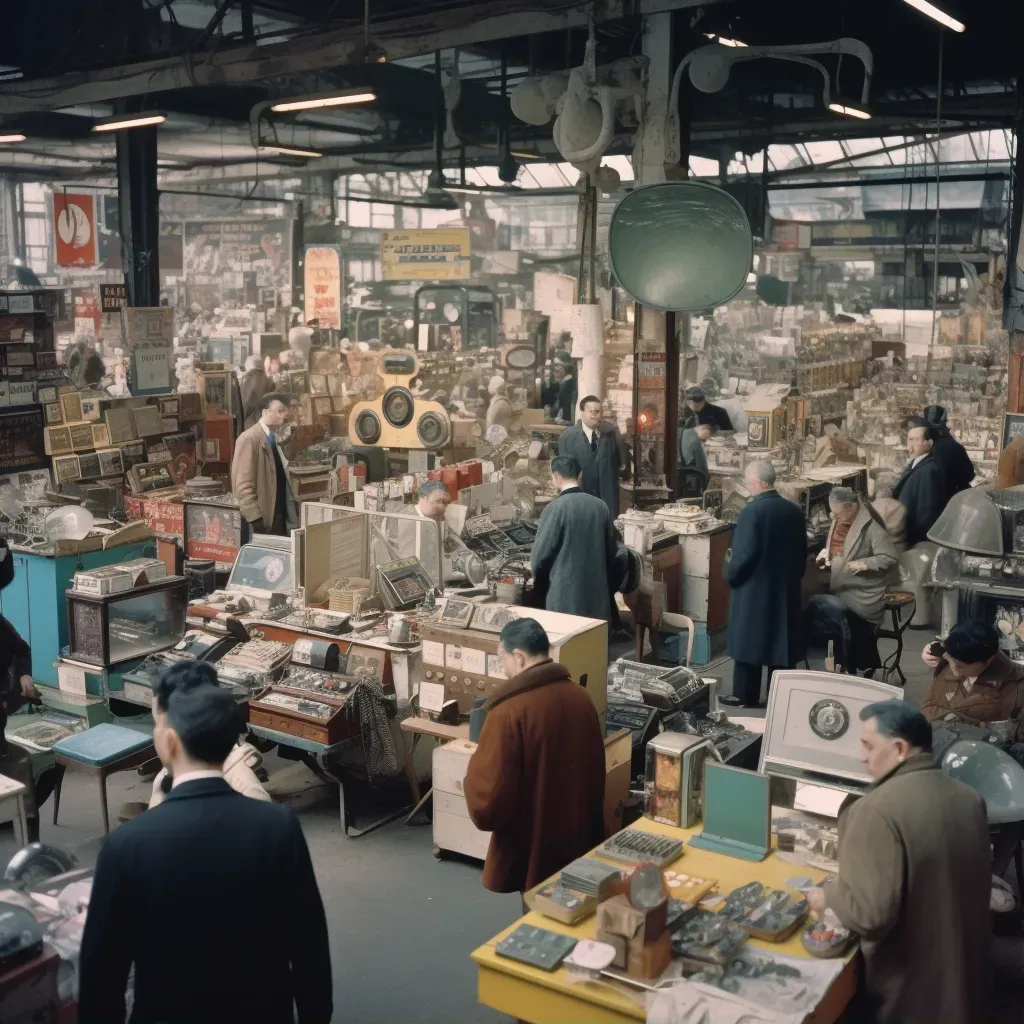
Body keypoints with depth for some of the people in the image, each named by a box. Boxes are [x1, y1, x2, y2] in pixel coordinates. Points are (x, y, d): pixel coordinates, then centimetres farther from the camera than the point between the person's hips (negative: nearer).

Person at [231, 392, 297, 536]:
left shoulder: (275, 438, 14)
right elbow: (243, 485, -17)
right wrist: (255, 520, -21)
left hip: (279, 519, 8)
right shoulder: (249, 438, -12)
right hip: (261, 522, -8)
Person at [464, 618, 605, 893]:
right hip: (579, 840, 6)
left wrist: (473, 776, -2)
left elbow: (487, 802, -23)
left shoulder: (510, 711, -24)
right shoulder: (580, 697, -3)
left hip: (532, 851, -6)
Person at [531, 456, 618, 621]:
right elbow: (611, 550, 12)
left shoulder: (555, 508, -13)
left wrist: (539, 585, 11)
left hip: (565, 592, -5)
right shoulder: (600, 505, 2)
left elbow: (540, 555, -7)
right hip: (597, 589, 5)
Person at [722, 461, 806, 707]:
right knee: (781, 640, 11)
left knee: (749, 639, 5)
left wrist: (730, 572, -2)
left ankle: (745, 695, 12)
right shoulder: (795, 510, 2)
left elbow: (744, 554, -20)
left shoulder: (753, 511, -18)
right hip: (786, 587, 6)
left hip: (754, 588, -6)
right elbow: (802, 551, 10)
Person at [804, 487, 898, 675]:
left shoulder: (870, 526, -18)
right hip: (841, 588, 7)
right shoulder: (839, 518, 4)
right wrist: (826, 552, 3)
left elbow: (891, 559, -18)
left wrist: (864, 564, -28)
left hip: (862, 594, -7)